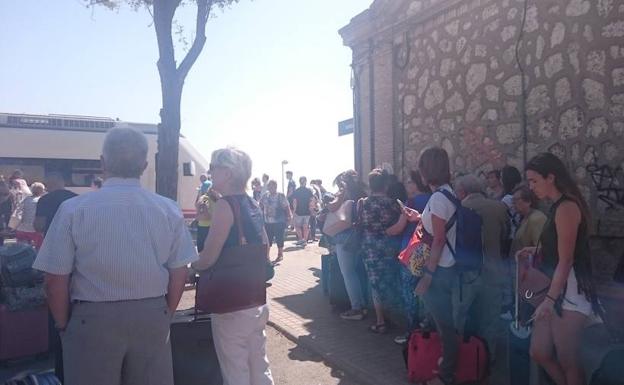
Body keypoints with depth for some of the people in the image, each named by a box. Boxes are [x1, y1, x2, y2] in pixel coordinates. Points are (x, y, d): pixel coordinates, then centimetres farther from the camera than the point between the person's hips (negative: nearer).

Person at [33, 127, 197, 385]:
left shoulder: (73, 209, -9)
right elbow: (179, 274, 0)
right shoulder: (169, 210, -4)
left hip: (93, 319, -1)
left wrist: (64, 326, 8)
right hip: (152, 316, 2)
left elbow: (56, 280, -7)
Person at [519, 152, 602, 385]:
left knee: (567, 362, 2)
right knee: (539, 353, 12)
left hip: (569, 292, -10)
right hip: (557, 290, 10)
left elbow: (566, 260, -19)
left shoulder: (566, 207, -16)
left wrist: (549, 300, -19)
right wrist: (536, 251, 10)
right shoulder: (558, 206, 14)